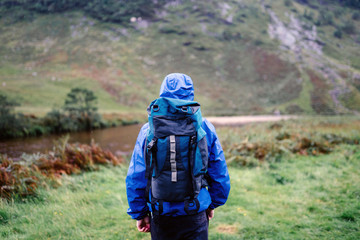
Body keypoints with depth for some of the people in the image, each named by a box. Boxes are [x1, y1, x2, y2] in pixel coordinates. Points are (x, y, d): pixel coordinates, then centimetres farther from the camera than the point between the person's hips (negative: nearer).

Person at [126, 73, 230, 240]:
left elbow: (135, 177, -4)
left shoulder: (149, 130, -8)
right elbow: (220, 174, 2)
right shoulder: (204, 128, -5)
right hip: (196, 216, 0)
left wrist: (139, 213, 8)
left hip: (161, 218, 0)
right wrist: (212, 204, 17)